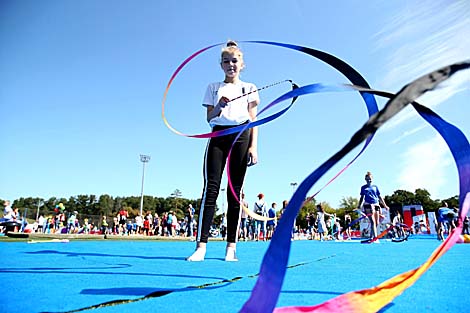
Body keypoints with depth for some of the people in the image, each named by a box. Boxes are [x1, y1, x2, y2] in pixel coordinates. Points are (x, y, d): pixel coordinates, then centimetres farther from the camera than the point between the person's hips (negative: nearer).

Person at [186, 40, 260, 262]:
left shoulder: (249, 88, 16)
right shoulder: (213, 88, 19)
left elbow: (253, 119, 9)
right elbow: (209, 118, 12)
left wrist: (253, 146, -2)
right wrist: (219, 106, -10)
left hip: (241, 136, 0)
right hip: (218, 135, 1)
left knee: (235, 190, -2)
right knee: (211, 187, -11)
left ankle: (231, 246, 1)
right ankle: (201, 246, -11)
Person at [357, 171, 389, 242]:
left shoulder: (375, 187, 16)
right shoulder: (363, 187, 10)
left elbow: (380, 197, 17)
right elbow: (362, 197, 10)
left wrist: (385, 205, 13)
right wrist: (359, 206, -1)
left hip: (376, 205, 4)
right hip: (368, 205, -4)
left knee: (377, 223, 2)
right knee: (373, 221, -18)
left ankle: (371, 237, 16)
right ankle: (375, 237, -23)